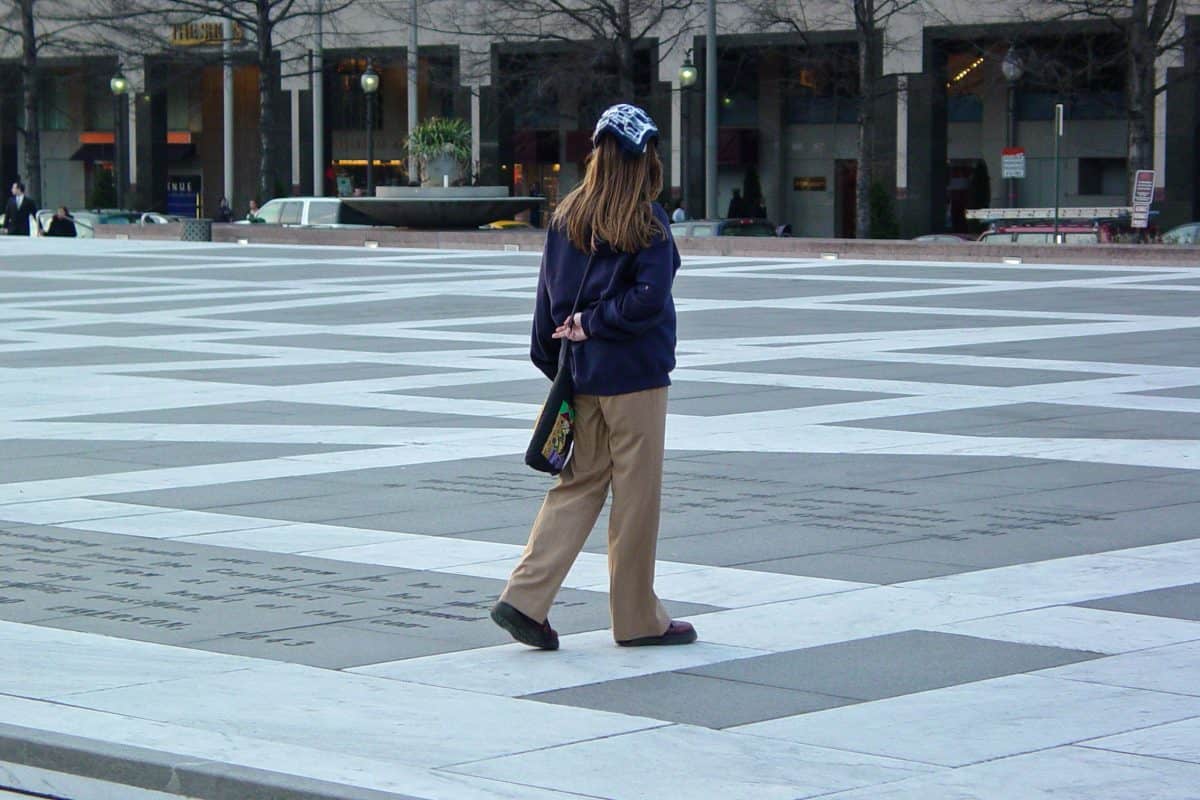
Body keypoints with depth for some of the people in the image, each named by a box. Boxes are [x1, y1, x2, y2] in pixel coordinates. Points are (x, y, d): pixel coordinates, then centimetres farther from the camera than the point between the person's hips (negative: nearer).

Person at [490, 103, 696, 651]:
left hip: (580, 369, 6)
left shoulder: (568, 216, 5)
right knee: (637, 494, 4)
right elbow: (649, 297, -18)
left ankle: (524, 599, 1)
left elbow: (549, 294, 8)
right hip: (634, 374, -6)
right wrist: (596, 325, -8)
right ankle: (638, 618, 12)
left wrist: (552, 360, 13)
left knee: (578, 484, 12)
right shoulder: (646, 221, -10)